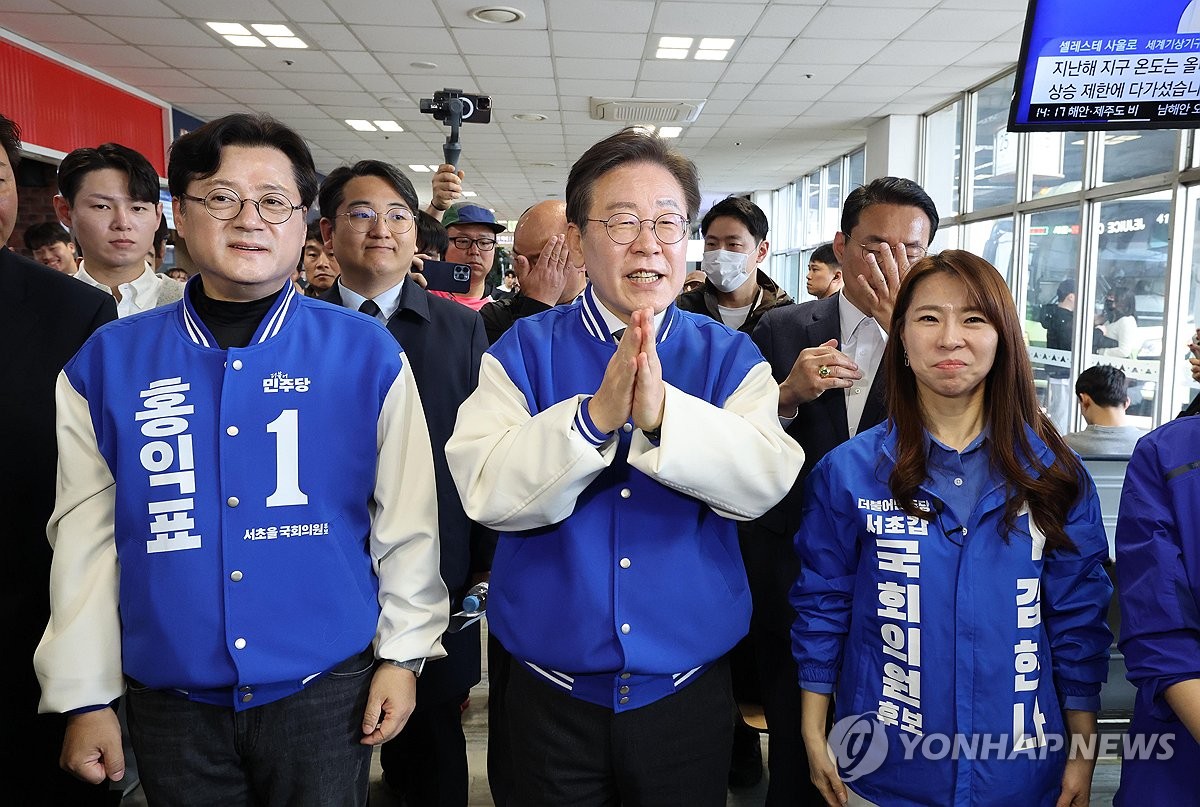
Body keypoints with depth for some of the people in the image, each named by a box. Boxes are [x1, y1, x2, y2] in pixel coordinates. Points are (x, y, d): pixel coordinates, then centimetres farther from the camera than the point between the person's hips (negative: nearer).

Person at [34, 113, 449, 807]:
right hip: (172, 700, 2)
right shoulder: (107, 362, -1)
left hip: (325, 692, -1)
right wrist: (85, 697, 4)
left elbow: (406, 517, -2)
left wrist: (402, 654, -1)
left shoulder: (367, 353, -5)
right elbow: (85, 536, 2)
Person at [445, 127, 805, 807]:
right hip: (552, 693, 0)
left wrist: (663, 412, -32)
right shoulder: (523, 351, -6)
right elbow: (487, 493, -17)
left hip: (689, 690, 1)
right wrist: (595, 416, -30)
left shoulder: (729, 359, -3)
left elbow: (765, 481, -18)